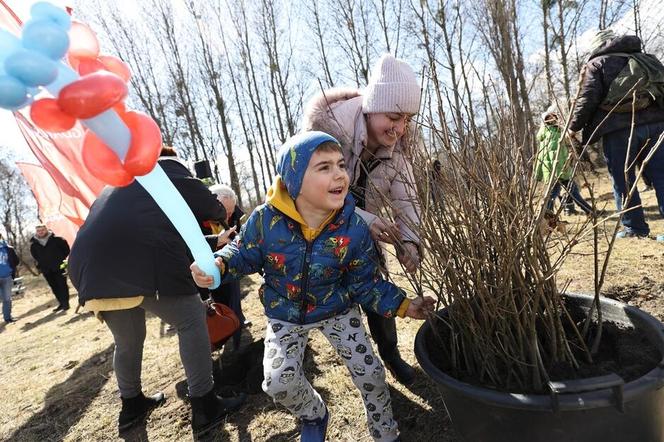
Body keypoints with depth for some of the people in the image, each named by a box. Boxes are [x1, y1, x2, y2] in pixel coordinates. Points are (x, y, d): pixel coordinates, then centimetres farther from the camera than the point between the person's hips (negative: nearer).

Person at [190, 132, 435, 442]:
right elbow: (245, 253, -7)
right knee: (279, 381, -10)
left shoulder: (354, 229, -22)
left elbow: (365, 283, -11)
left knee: (370, 373, 2)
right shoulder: (266, 219, -25)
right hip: (284, 315, 0)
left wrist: (403, 306, -19)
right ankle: (313, 415, 29)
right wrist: (218, 265, -27)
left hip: (337, 310, 0)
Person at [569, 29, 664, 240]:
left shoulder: (596, 64, 6)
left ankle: (635, 227, 6)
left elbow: (587, 99, -5)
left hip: (618, 127, -4)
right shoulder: (645, 58, 23)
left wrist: (574, 126, 4)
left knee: (623, 180, 4)